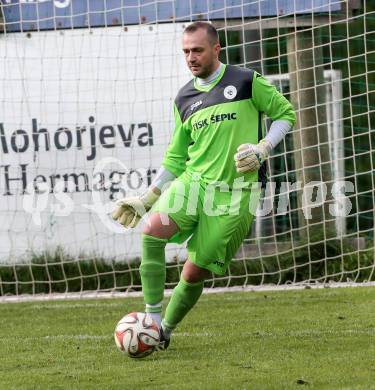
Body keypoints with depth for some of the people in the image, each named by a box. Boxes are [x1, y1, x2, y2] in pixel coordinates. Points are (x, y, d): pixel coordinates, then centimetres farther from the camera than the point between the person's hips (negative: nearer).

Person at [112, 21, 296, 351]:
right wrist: (146, 199, 14)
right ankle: (152, 320, -18)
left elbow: (285, 113, 8)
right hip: (192, 182, 3)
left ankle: (166, 331, 21)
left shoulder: (247, 82, -1)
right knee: (153, 231, -25)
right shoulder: (184, 99, 12)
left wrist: (262, 149, -8)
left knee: (195, 273, -4)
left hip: (234, 192, -3)